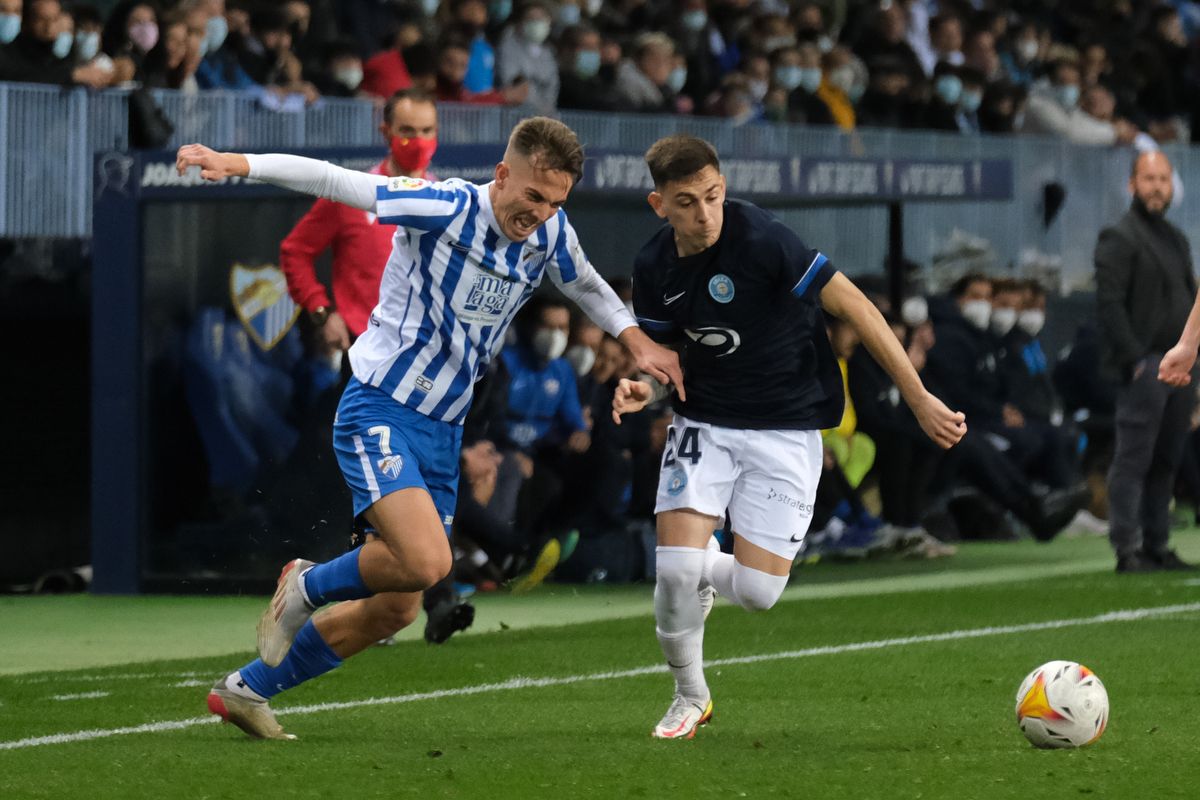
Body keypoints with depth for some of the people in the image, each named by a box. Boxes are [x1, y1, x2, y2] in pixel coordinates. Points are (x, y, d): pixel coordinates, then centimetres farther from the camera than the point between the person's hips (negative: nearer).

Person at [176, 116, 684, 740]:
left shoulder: (550, 235, 2)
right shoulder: (445, 209, -17)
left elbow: (587, 286, 24)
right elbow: (329, 180, -20)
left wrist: (637, 341, 10)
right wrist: (239, 164, -30)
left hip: (442, 431, 7)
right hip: (379, 412, -7)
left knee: (395, 608, 8)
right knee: (426, 560, -28)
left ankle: (245, 691, 24)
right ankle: (305, 587, 3)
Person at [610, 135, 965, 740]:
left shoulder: (759, 239, -22)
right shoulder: (654, 266, -5)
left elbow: (853, 307, -20)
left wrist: (919, 399, -21)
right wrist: (642, 387, -12)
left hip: (786, 428, -3)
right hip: (704, 423, 3)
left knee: (757, 592, -10)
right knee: (674, 566, -15)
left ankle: (706, 573, 29)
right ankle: (689, 695, 12)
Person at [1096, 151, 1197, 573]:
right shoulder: (1120, 238, -5)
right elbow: (1109, 305, -12)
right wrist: (1136, 360, -16)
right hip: (1143, 366, -8)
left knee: (1166, 460, 8)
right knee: (1134, 459, -8)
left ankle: (1156, 546, 12)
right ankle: (1128, 549, -8)